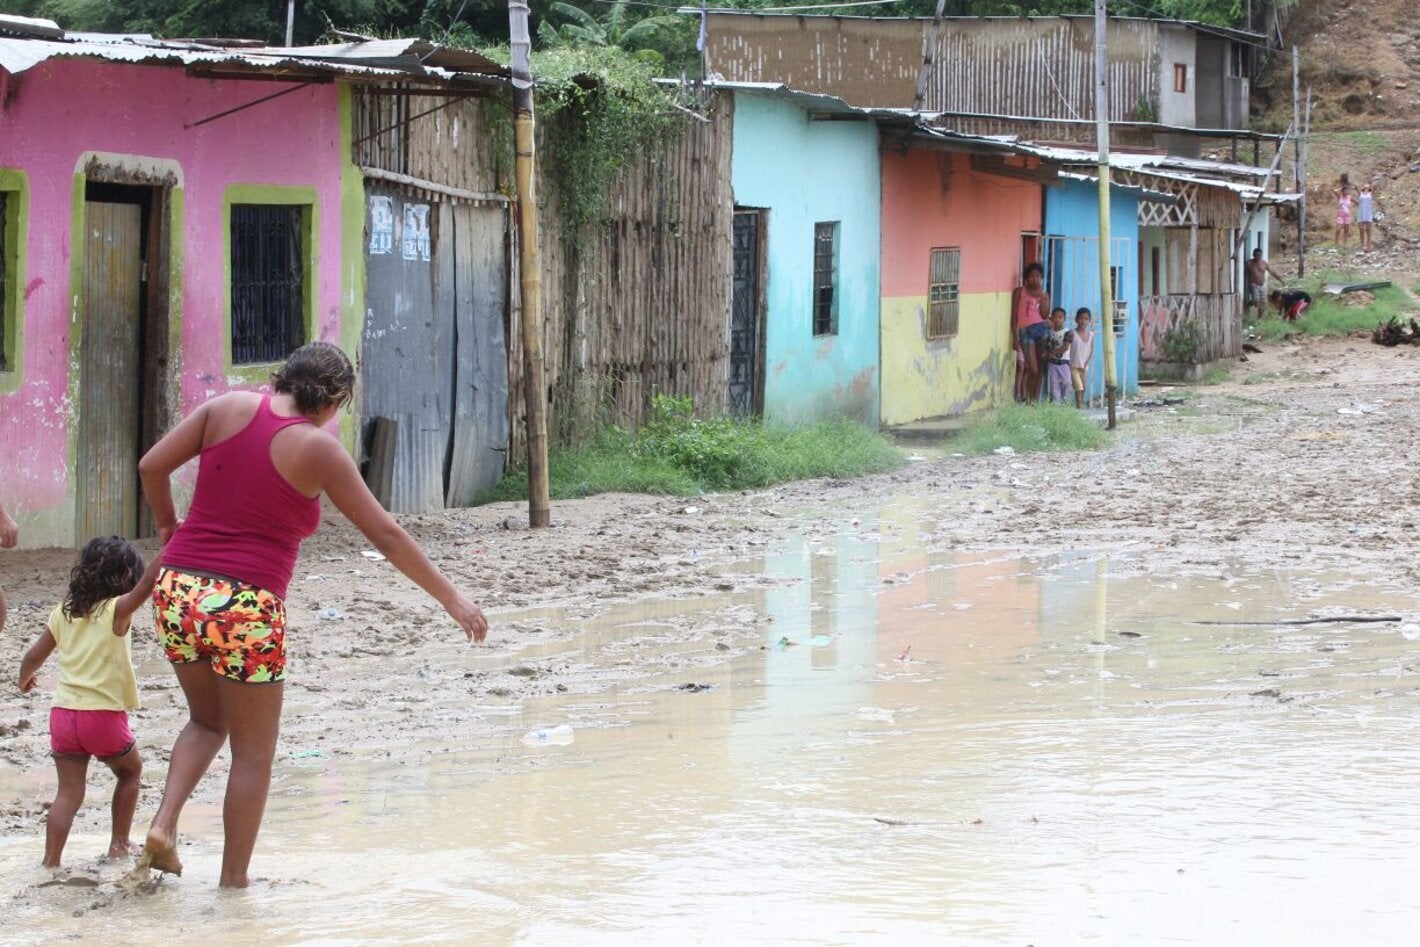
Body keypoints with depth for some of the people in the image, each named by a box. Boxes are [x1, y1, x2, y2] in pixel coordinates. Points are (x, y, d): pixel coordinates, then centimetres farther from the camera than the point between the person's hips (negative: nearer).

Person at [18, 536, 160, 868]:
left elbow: (34, 656, 14)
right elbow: (148, 581, -23)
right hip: (103, 714, -4)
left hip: (63, 713, 4)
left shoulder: (63, 613, 8)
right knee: (130, 771, 21)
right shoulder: (116, 610, -8)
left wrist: (25, 679, 35)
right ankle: (119, 844, 25)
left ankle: (50, 860, -4)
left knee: (69, 792, 6)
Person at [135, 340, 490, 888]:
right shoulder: (318, 449, -4)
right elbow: (386, 538, -2)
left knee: (207, 722, 26)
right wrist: (452, 600, 6)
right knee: (253, 752, 11)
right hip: (245, 607, -5)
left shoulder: (229, 407, 5)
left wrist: (168, 526, 21)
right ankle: (234, 881, 14)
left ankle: (164, 823, 4)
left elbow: (151, 466, 3)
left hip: (179, 590, 5)